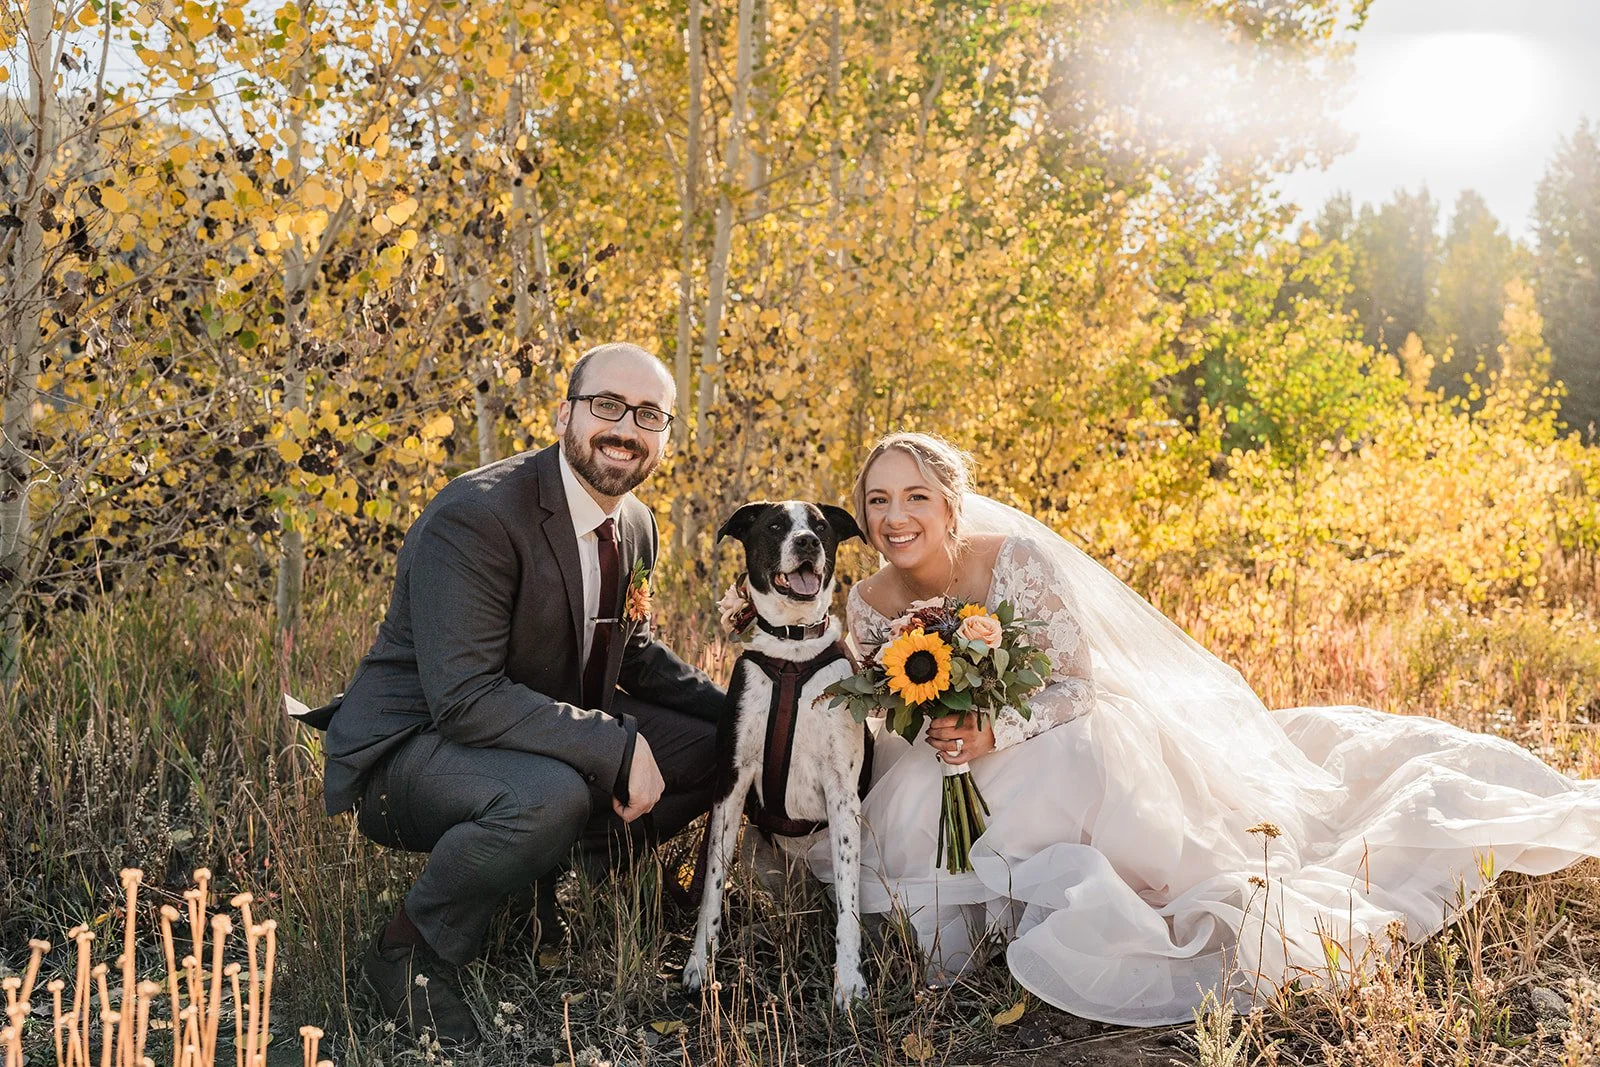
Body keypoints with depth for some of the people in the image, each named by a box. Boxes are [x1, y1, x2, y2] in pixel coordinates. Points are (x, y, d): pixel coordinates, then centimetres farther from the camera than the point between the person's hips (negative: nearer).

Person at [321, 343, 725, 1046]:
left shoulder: (635, 526, 2)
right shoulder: (475, 516, -25)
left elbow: (634, 654, 16)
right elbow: (464, 698, -32)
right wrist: (618, 745, -32)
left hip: (541, 735, 8)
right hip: (409, 746, -8)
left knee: (713, 747, 0)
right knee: (549, 797, -38)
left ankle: (554, 880, 11)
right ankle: (408, 953, -10)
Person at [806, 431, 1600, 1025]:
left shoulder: (1013, 557, -27)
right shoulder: (869, 605, -13)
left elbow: (1076, 686, -20)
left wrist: (994, 734, -33)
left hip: (1065, 730, -4)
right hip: (964, 763, 4)